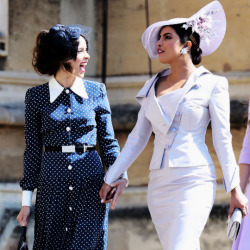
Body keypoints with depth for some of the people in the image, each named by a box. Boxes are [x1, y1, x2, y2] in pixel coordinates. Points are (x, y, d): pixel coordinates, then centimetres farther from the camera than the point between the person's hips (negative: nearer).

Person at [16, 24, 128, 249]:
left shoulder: (96, 92, 5)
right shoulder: (37, 96, 3)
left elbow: (108, 141, 10)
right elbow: (33, 150, 7)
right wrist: (26, 200, 5)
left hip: (90, 183, 0)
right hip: (52, 185, 0)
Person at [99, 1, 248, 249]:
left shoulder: (212, 85, 0)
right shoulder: (154, 86, 14)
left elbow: (222, 140, 0)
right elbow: (137, 138, 17)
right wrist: (111, 178, 16)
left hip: (194, 182, -5)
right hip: (159, 183, 5)